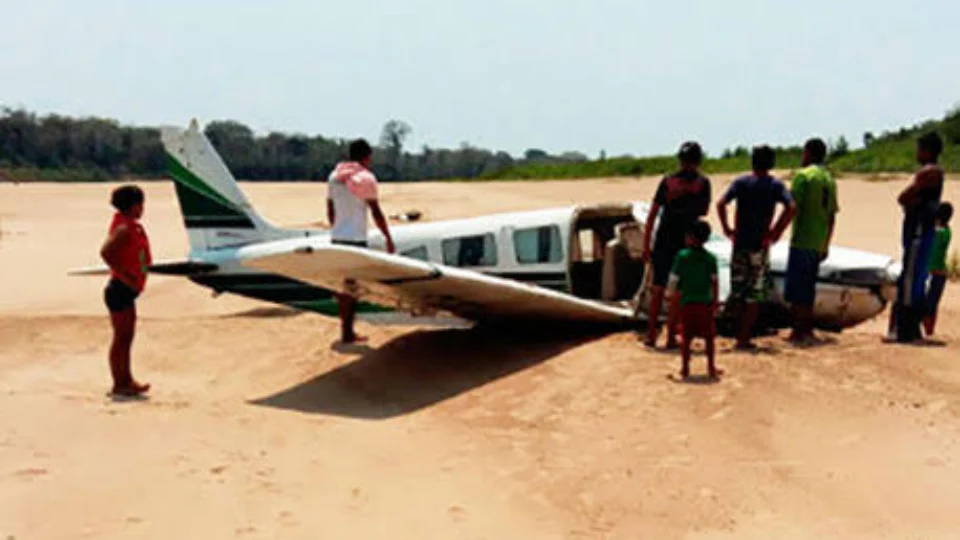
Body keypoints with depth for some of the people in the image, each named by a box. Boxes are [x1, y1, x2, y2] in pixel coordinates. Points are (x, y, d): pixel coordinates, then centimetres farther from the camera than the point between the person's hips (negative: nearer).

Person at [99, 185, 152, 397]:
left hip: (127, 291, 10)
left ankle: (126, 380, 23)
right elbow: (105, 252, -29)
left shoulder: (131, 226, 12)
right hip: (120, 289, -10)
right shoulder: (124, 228, -18)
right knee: (121, 336, -3)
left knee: (127, 336, 15)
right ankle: (119, 384, 4)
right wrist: (124, 275, -23)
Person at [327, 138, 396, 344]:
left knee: (342, 283, 14)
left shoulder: (334, 176, 12)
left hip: (337, 236, 7)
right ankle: (347, 332, 0)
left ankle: (346, 329, 22)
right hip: (355, 238, -7)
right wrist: (388, 238, -4)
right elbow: (376, 212, -10)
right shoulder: (366, 178, -8)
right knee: (353, 286, -2)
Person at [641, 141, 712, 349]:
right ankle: (671, 336, 6)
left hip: (663, 242, 1)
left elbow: (652, 215, 0)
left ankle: (651, 334, 11)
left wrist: (646, 245, 4)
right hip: (685, 243, -1)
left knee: (658, 289, 10)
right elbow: (704, 212, 9)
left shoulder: (667, 180, 2)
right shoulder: (703, 182, -1)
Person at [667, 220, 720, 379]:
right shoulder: (711, 258, -3)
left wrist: (673, 297, 10)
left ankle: (685, 368, 11)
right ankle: (711, 367, 14)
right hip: (706, 302, 1)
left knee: (686, 336, 8)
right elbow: (714, 282, -2)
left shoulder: (681, 256, -7)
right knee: (709, 336, 11)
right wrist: (715, 301, 6)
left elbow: (673, 280, -4)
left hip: (686, 302, -1)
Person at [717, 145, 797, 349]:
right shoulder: (776, 185, 0)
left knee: (737, 289, 13)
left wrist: (727, 229, -2)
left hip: (740, 243, 1)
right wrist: (776, 232, -8)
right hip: (760, 245, -1)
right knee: (755, 293, 5)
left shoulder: (741, 182, 2)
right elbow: (791, 207, -15)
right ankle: (744, 338, 3)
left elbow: (721, 204, -11)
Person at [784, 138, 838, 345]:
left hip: (802, 240, -8)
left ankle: (799, 332, -6)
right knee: (808, 287, 15)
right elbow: (832, 216, 17)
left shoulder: (803, 175, -9)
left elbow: (792, 207, -18)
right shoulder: (829, 179, 14)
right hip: (819, 243, 8)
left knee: (796, 289, -4)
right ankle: (807, 329, 19)